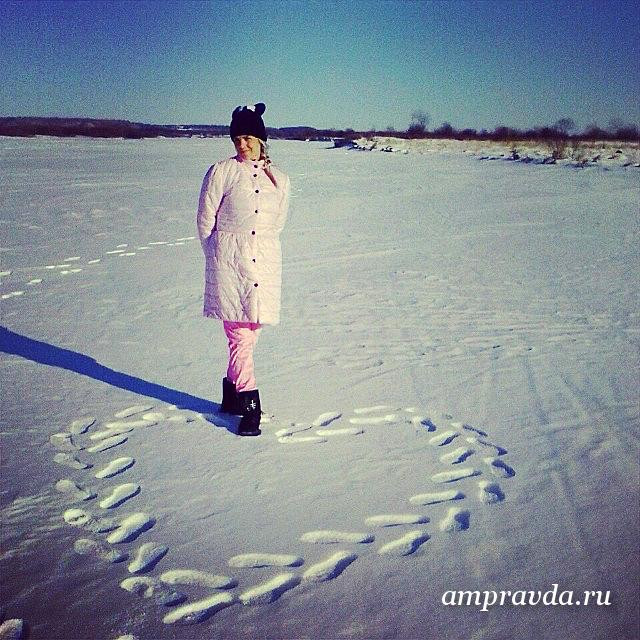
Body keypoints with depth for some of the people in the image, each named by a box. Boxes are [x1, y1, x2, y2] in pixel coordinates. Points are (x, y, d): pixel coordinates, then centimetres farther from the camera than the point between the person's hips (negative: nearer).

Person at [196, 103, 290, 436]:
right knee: (240, 336, -5)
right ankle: (249, 405, 2)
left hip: (265, 262, 4)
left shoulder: (279, 178, 11)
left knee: (249, 333, 7)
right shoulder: (221, 172, 0)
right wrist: (218, 257, 8)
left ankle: (231, 393, 26)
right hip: (229, 263, -3)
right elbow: (205, 220, 4)